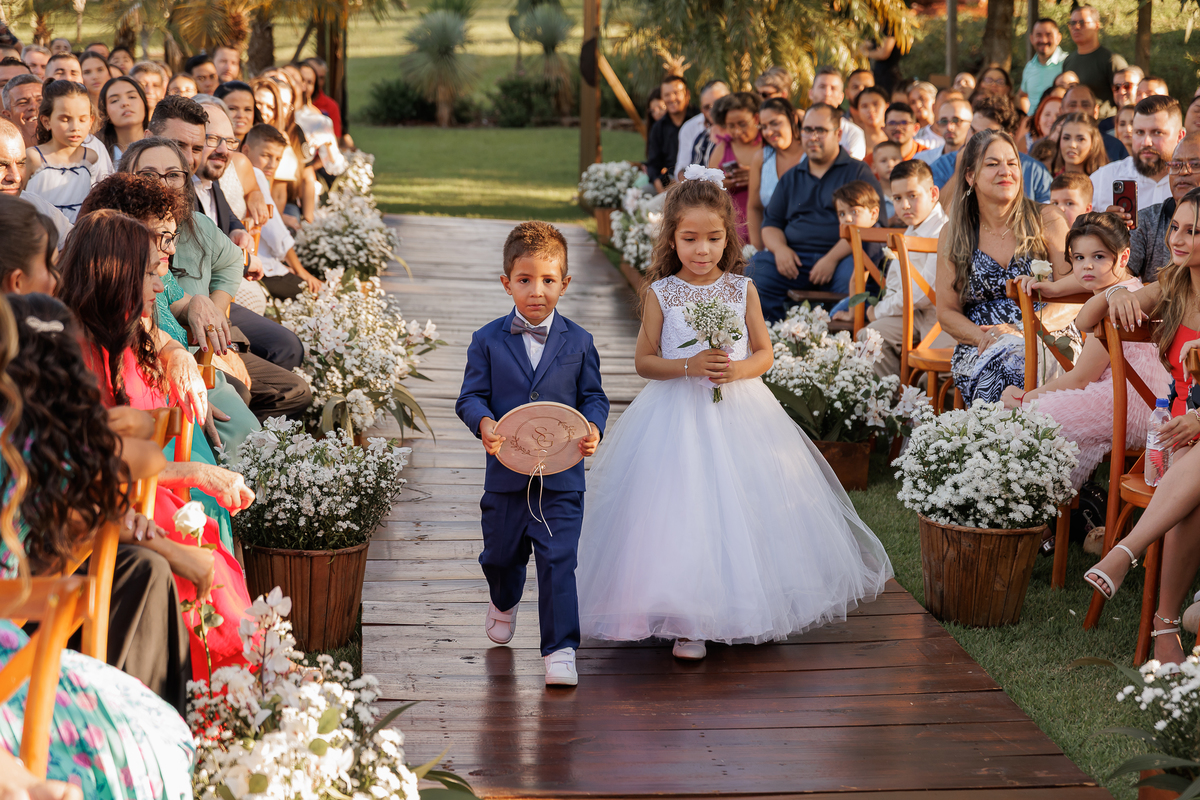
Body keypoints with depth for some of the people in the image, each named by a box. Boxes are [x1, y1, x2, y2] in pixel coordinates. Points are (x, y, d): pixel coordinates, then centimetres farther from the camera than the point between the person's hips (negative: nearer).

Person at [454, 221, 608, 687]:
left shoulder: (577, 342, 2)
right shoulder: (489, 341, 1)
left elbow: (593, 396, 6)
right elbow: (471, 396, 1)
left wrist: (593, 427, -15)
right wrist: (484, 422, -21)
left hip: (561, 477, -1)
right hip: (506, 474, 2)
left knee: (558, 561, -9)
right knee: (501, 555, 19)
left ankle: (560, 649, -3)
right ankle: (503, 604, 52)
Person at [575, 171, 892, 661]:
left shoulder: (742, 290, 2)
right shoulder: (661, 293, -3)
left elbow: (764, 353, 6)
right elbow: (644, 361, -1)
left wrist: (739, 369, -15)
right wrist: (690, 366, -17)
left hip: (739, 413, 2)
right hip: (678, 416, -2)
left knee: (746, 511, 4)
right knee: (683, 515, -6)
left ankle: (756, 611, 22)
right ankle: (689, 623, 2)